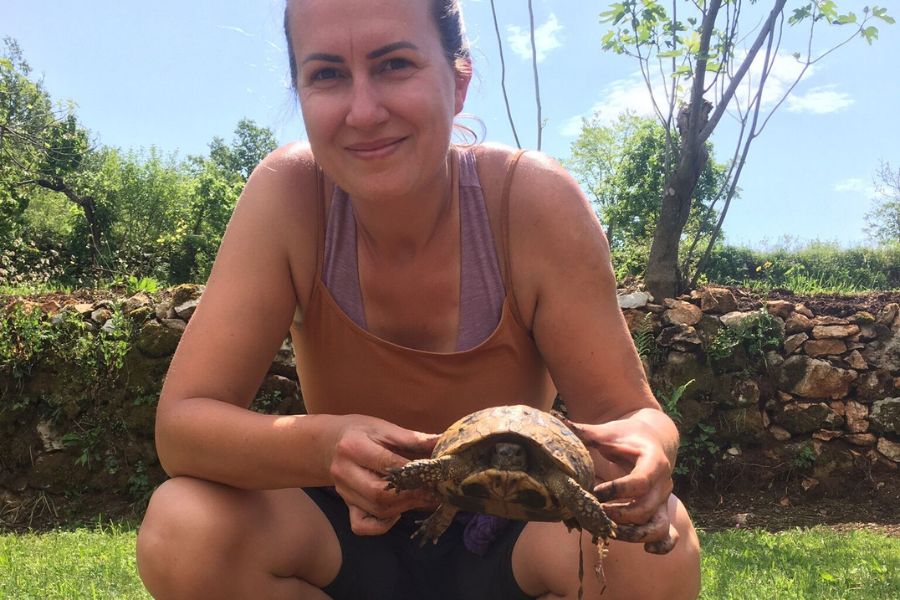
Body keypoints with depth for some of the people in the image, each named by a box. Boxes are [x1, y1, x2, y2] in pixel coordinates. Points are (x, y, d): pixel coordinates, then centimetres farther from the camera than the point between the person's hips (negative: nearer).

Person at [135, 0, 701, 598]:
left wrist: (646, 444, -41)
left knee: (658, 544, -30)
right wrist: (326, 445, -41)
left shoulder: (535, 200, -20)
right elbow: (181, 423, -21)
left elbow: (630, 412, -16)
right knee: (181, 528, -26)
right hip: (353, 535, 2)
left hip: (510, 533, -1)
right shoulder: (288, 195, -18)